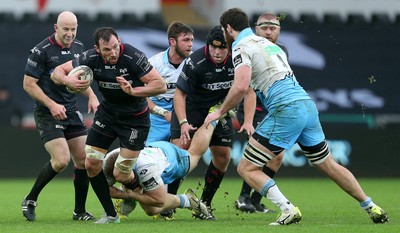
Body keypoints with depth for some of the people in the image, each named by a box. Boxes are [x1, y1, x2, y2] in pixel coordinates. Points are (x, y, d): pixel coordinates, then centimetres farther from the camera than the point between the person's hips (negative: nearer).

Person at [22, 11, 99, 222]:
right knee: (61, 160, -18)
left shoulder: (79, 48, 7)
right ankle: (30, 200, 2)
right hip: (47, 115, -6)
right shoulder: (41, 51, -14)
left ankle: (79, 211, 13)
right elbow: (28, 84, -11)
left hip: (71, 112, 7)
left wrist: (91, 96, 3)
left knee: (83, 159, 0)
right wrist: (52, 105, -19)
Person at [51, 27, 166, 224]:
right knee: (91, 164, -3)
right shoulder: (91, 58, -15)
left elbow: (160, 85, -25)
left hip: (134, 117, -5)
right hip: (107, 112, 5)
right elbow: (57, 72, -7)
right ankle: (111, 214, 12)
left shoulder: (133, 56, -27)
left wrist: (132, 91, -37)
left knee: (121, 174, -6)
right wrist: (69, 81, -29)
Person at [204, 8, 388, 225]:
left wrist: (220, 112, -5)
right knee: (328, 165, 22)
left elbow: (241, 86, -17)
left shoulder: (241, 48, -2)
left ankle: (288, 210, -16)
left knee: (246, 168, -2)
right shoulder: (267, 43, 25)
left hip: (285, 110, -8)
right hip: (307, 104, 8)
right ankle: (372, 208, 24)